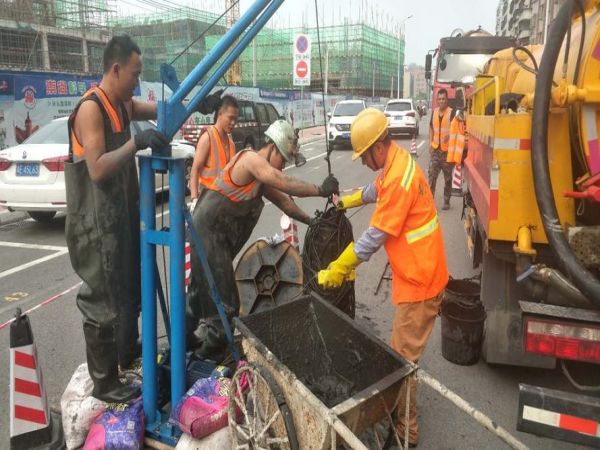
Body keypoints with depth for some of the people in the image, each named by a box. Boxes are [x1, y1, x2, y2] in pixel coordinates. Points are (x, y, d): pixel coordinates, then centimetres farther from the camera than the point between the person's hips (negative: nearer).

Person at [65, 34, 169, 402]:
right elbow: (97, 169, -26)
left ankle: (128, 351, 42)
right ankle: (104, 383, 13)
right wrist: (137, 143, -28)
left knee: (130, 289, 22)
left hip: (121, 215, 10)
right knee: (104, 301, -1)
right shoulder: (91, 108, -18)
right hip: (96, 223, -10)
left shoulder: (122, 105, 10)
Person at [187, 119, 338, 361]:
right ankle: (212, 355, 10)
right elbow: (285, 184, -23)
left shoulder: (262, 177, 14)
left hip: (216, 235, 10)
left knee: (205, 290, 23)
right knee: (223, 301, -4)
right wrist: (321, 190, -19)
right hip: (209, 234, -10)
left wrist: (310, 220, 10)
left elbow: (282, 199, 17)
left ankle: (187, 338, 40)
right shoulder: (250, 159, -14)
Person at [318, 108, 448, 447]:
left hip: (420, 278, -10)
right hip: (419, 272, 10)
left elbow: (375, 236, -22)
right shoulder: (397, 162, 7)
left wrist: (338, 269, -13)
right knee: (403, 351, 21)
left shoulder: (398, 178, -25)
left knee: (404, 358, 1)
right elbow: (376, 189, 30)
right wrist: (347, 201, 37)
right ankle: (401, 408, 37)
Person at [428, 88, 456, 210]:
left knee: (448, 177, 7)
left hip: (447, 150, -4)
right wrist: (430, 143, 9)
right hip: (435, 149, 4)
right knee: (432, 175, 0)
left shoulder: (451, 112, -8)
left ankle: (446, 202, 16)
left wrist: (449, 135, -34)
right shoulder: (434, 112, 8)